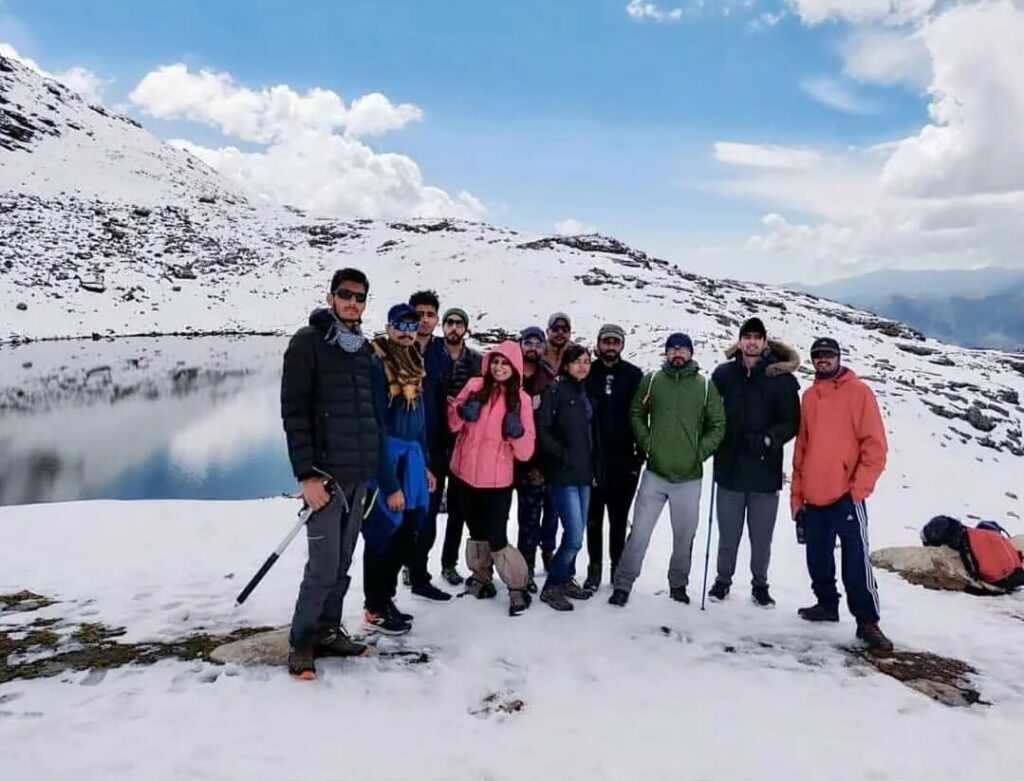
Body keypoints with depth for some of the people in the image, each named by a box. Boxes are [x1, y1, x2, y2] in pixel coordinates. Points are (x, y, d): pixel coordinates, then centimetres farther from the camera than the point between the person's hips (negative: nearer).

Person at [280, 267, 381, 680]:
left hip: (360, 475, 6)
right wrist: (306, 474, -16)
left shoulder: (365, 348, 14)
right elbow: (294, 411, -11)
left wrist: (375, 467, 14)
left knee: (342, 565, 12)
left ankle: (328, 632, 26)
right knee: (324, 566, -4)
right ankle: (301, 643, 13)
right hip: (325, 474, -6)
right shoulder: (308, 342, -6)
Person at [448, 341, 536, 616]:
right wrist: (461, 412, -18)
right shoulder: (475, 385, -2)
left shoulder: (521, 399, -6)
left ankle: (518, 588, 15)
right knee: (477, 532, 18)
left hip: (497, 479, -3)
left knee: (496, 538, -6)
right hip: (465, 473, 3)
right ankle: (481, 579, 39)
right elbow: (452, 423, 3)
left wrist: (517, 431, -28)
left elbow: (525, 451, -8)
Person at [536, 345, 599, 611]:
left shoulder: (586, 392, 15)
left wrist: (594, 465, 12)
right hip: (563, 474, -7)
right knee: (574, 537, -9)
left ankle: (566, 579, 30)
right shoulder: (555, 390, -7)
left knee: (576, 533, 14)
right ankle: (552, 587, 7)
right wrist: (563, 455, -15)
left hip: (584, 473, 7)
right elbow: (541, 429, -14)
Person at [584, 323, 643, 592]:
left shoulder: (634, 375, 1)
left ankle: (618, 567, 25)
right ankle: (594, 567, 21)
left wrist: (640, 452, -3)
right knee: (594, 518, 9)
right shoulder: (587, 373, -1)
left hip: (624, 462, 0)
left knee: (619, 519, 11)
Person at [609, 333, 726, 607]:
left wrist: (701, 451, -6)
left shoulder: (705, 385, 1)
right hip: (655, 473, 0)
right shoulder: (651, 380, 1)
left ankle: (678, 584, 32)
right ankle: (622, 585, 12)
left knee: (684, 536, 13)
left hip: (689, 476, 1)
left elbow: (718, 426, 6)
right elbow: (636, 413, 10)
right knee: (639, 532, -1)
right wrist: (646, 443, -1)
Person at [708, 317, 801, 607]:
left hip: (765, 471, -1)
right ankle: (723, 580, 30)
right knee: (728, 534, 10)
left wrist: (768, 439, -18)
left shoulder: (781, 377, -4)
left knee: (761, 537, 10)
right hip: (730, 467, 1)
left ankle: (760, 585, 30)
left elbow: (792, 422, -4)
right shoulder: (724, 374, 1)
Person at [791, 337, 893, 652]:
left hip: (846, 496, -5)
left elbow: (875, 445, -7)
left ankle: (867, 622, 5)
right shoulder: (809, 396, 13)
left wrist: (858, 489, -13)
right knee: (818, 559, 14)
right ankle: (826, 604, 31)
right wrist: (796, 494, 11)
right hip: (813, 499, 5)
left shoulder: (859, 391, -2)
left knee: (856, 562, -6)